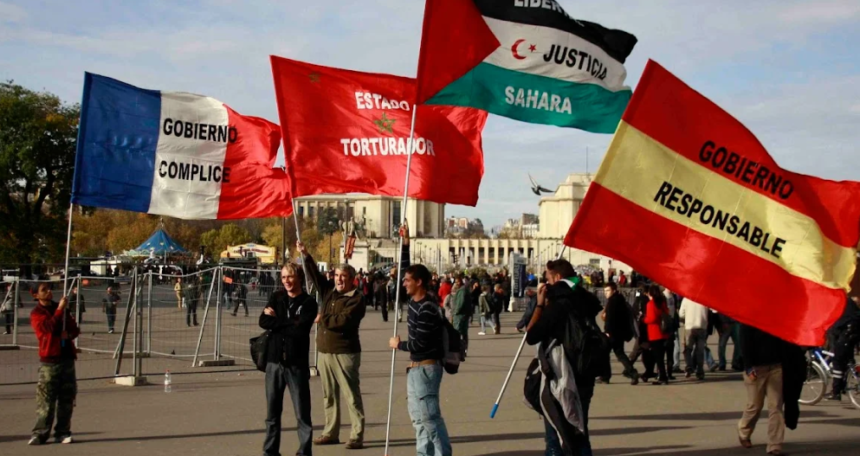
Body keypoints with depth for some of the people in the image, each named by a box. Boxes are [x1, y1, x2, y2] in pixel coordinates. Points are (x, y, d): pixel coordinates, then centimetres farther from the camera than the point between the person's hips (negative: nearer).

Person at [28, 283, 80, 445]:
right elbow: (49, 327, -19)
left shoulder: (62, 309, 17)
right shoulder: (36, 314, -1)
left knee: (67, 398, 5)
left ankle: (63, 432, 11)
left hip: (67, 358, 5)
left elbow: (75, 329, 20)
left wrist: (69, 334, -3)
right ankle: (40, 433, -2)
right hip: (49, 360, -5)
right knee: (45, 399, -7)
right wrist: (60, 309, -21)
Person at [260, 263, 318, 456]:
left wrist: (276, 321, -6)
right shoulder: (276, 297, 10)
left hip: (297, 363, -4)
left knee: (302, 412, -2)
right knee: (272, 411, 11)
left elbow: (300, 330, -16)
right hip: (274, 361, 4)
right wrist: (288, 324, -14)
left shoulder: (308, 302, -3)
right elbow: (263, 322, -4)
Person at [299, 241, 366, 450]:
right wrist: (306, 255, 12)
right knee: (329, 395, 13)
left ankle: (357, 436, -1)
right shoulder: (330, 292, 13)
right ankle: (331, 432, 21)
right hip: (324, 351, 7)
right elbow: (316, 275, 19)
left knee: (352, 395, -4)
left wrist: (323, 319, -8)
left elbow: (343, 320, -20)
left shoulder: (357, 299, -9)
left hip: (345, 353, -7)